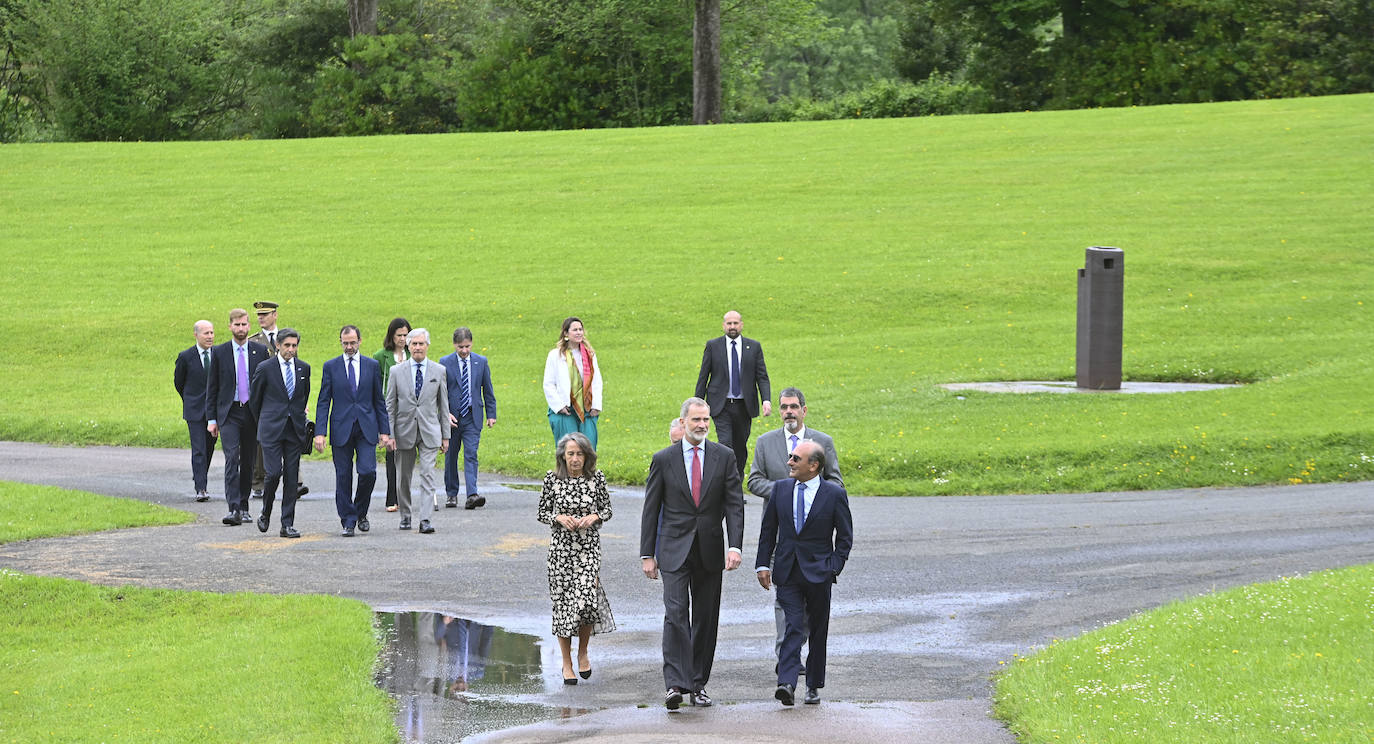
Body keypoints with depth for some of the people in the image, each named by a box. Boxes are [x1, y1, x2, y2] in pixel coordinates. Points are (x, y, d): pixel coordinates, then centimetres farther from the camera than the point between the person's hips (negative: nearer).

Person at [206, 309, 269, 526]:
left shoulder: (260, 351, 5)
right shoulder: (219, 353, 2)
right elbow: (211, 388, 4)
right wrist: (211, 419, -1)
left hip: (253, 414, 2)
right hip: (229, 414, -2)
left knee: (248, 462, 8)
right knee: (231, 459, -14)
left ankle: (244, 507, 20)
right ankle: (234, 509, -22)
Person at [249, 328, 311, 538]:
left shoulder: (304, 369, 8)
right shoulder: (265, 368, -3)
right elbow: (255, 398, 7)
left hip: (294, 430, 3)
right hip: (271, 430, -3)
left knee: (291, 477, 1)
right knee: (273, 473, -12)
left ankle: (287, 524, 4)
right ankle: (265, 513, 12)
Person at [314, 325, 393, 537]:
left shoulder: (372, 366, 8)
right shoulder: (331, 367, 5)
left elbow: (379, 400, 11)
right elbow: (323, 402, 3)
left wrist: (384, 430, 5)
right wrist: (320, 432, -7)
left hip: (366, 429, 0)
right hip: (341, 429, 0)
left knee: (368, 472, -11)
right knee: (343, 477, 0)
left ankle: (361, 513, 12)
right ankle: (348, 521, 8)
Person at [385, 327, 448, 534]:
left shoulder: (439, 371, 5)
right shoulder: (397, 371, 3)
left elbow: (443, 405, 8)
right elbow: (389, 406, 4)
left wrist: (445, 435, 5)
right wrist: (389, 434, -4)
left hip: (429, 431, -1)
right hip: (405, 431, 1)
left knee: (427, 475, -11)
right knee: (403, 477, 8)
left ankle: (425, 519, -15)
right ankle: (405, 516, 24)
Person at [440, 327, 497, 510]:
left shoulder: (481, 362, 4)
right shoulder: (445, 363, -1)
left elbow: (488, 390, 10)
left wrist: (491, 414, 8)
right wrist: (446, 413, -12)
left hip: (473, 417, 0)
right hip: (452, 417, 0)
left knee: (471, 454, -11)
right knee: (451, 457, 8)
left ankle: (472, 495, -20)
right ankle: (451, 494, 20)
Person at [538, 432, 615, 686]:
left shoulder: (596, 478, 0)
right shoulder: (552, 479, -2)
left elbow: (607, 509, 9)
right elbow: (542, 513, 5)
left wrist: (594, 517, -11)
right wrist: (559, 518, -14)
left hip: (589, 548, 0)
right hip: (561, 548, 0)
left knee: (587, 600, -11)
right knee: (563, 602, 1)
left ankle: (583, 653, 16)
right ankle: (567, 664, 14)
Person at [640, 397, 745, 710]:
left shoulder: (724, 457, 3)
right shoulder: (663, 459, 1)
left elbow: (734, 504, 0)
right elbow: (651, 509, 4)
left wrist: (735, 546, -12)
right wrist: (647, 555, 0)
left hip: (710, 552, 2)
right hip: (675, 551, -2)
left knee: (706, 620, 6)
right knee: (675, 614, -15)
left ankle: (698, 684, 16)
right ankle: (676, 684, -20)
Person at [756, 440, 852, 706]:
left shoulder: (834, 494, -5)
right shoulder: (781, 489, 4)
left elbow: (845, 536, 1)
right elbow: (768, 529, 11)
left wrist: (834, 567, -8)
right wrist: (763, 564, 5)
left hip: (818, 573, -1)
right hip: (787, 572, 1)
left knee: (817, 631, 7)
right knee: (793, 626, -11)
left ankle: (814, 685, 19)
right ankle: (787, 683, -21)